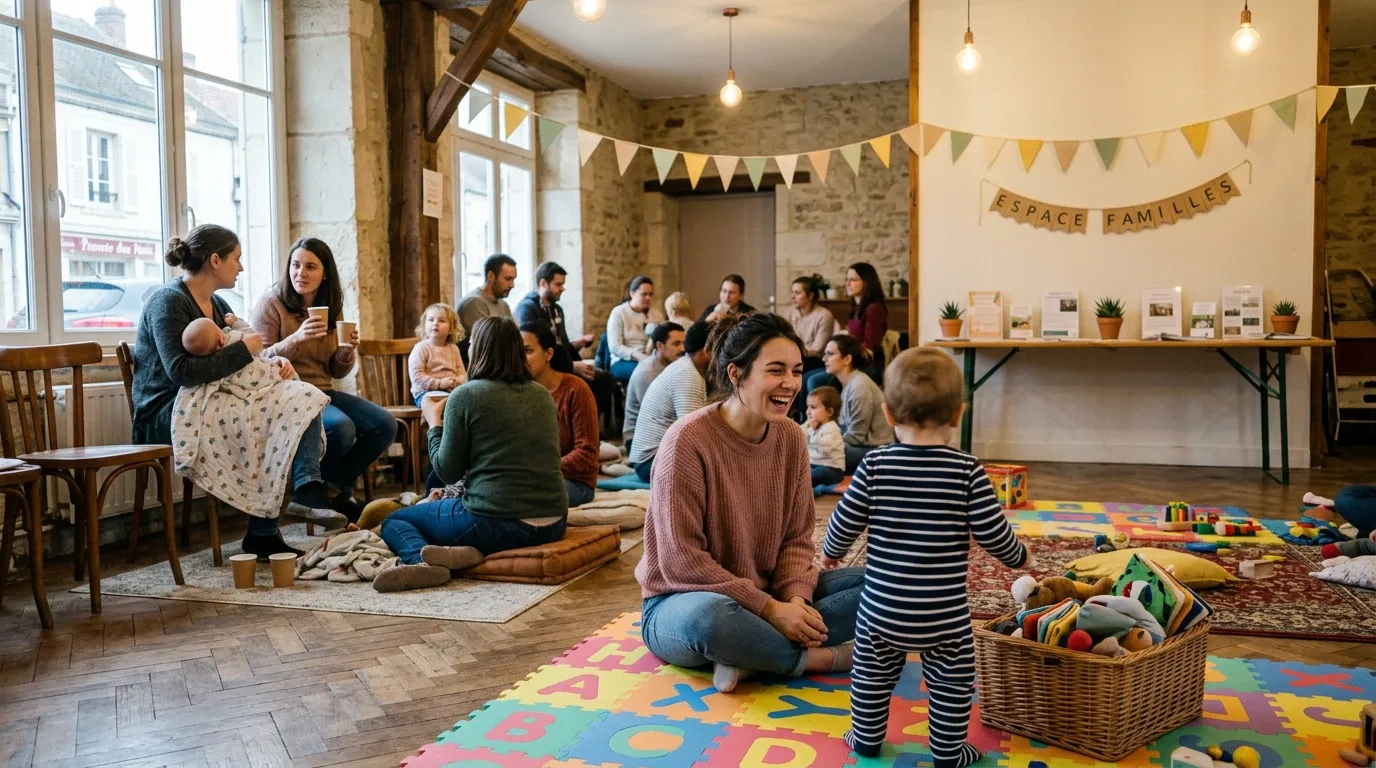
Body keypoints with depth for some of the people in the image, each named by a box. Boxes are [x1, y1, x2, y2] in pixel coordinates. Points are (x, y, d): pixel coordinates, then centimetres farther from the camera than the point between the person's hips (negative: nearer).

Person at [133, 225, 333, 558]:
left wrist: (274, 364, -7)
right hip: (164, 416, -9)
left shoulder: (217, 305, 15)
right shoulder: (167, 302, -12)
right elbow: (181, 372, -26)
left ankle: (306, 486, -29)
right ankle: (262, 533, -24)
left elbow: (244, 363, 16)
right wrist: (244, 349, -20)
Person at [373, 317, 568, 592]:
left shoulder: (466, 395, -7)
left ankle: (421, 558, -15)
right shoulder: (542, 395, 10)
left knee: (393, 522, 18)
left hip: (496, 523, -6)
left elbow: (447, 472, -3)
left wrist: (434, 422, 12)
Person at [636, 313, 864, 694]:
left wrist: (796, 598, -17)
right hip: (681, 602, -6)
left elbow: (796, 538, 3)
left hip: (768, 599, 7)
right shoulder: (688, 440, -20)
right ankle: (817, 658, -14)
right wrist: (769, 608, -23)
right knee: (710, 614, -41)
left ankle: (748, 651, -18)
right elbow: (681, 561, -21)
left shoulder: (791, 438, -1)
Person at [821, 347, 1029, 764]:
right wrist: (1018, 557, 13)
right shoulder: (967, 470, -13)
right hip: (945, 615, -1)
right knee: (951, 684, 18)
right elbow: (993, 533, -10)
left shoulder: (875, 465, -10)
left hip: (881, 608, 2)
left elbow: (845, 521, -4)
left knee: (871, 675, 22)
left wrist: (830, 552, 18)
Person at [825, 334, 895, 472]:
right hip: (864, 444, 9)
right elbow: (846, 427, 7)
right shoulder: (848, 382, 8)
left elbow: (856, 436, -16)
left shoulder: (859, 386, -19)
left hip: (875, 450, -9)